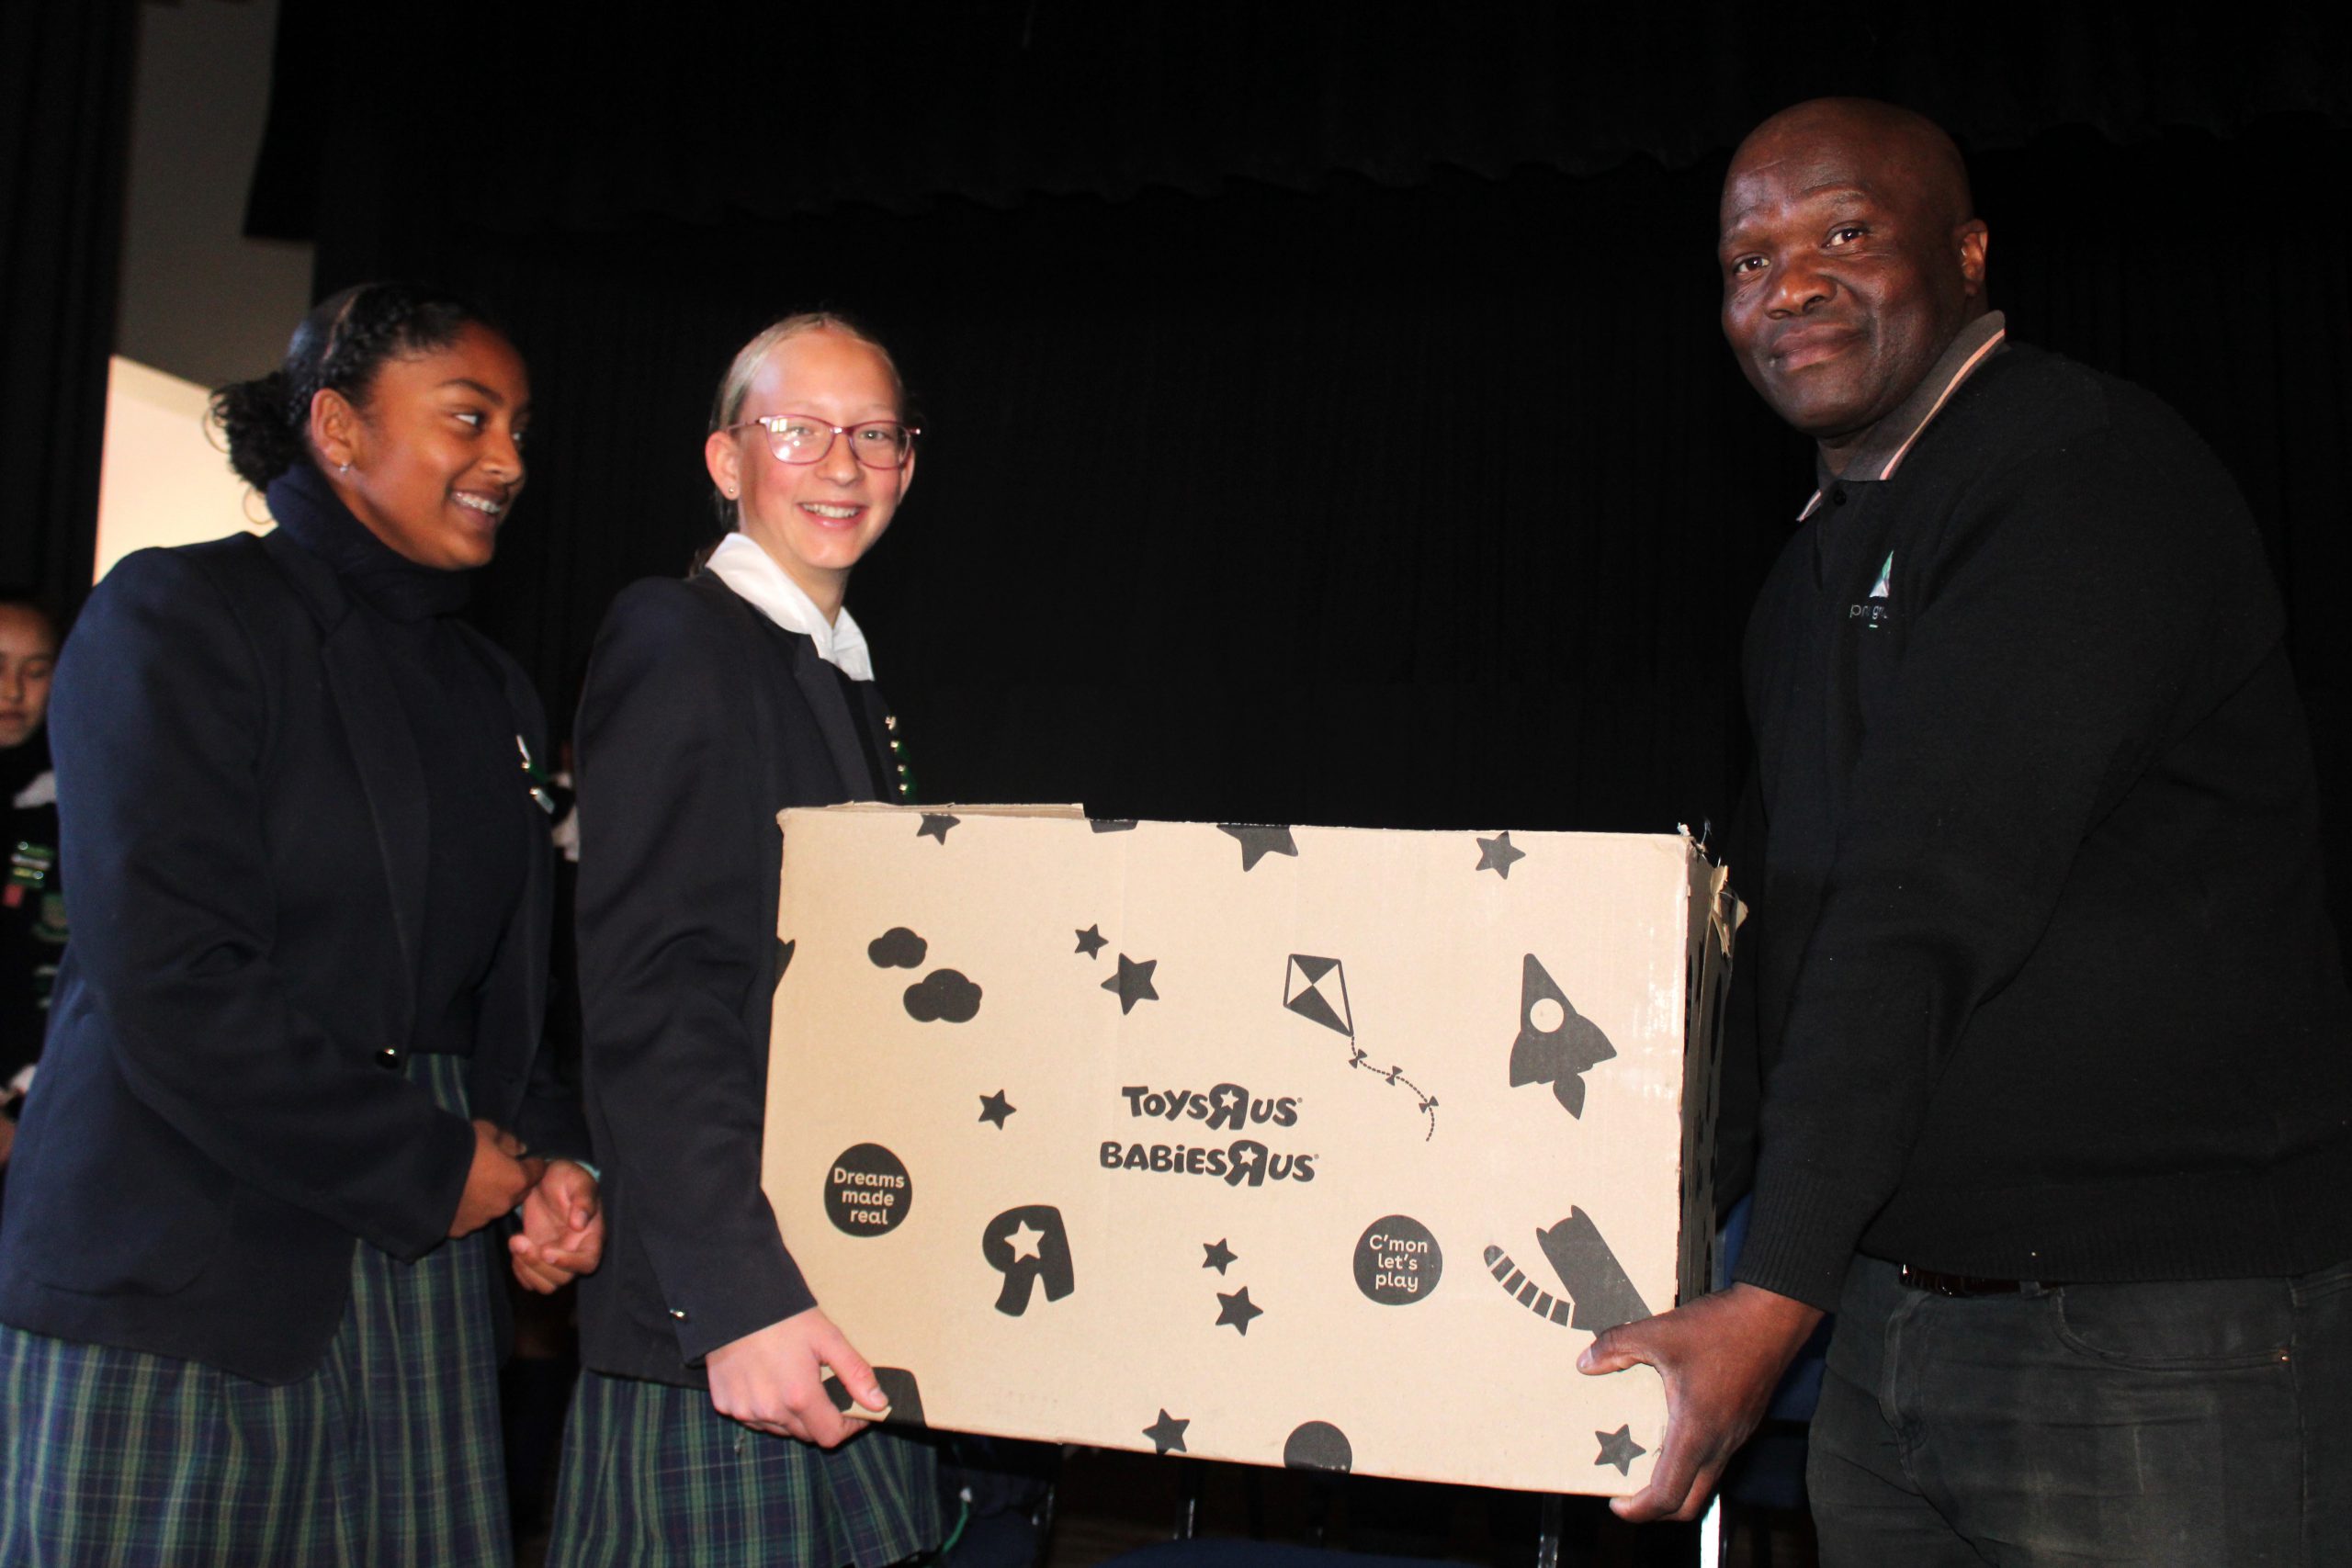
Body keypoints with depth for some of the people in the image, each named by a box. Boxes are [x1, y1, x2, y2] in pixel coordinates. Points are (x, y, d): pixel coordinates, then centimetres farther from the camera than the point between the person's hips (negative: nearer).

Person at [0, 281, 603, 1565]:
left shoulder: (493, 693, 17)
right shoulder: (177, 618, -6)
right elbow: (168, 986, -16)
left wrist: (546, 1158, -2)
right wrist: (435, 1165, -10)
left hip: (421, 1278, 6)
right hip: (180, 1281, -6)